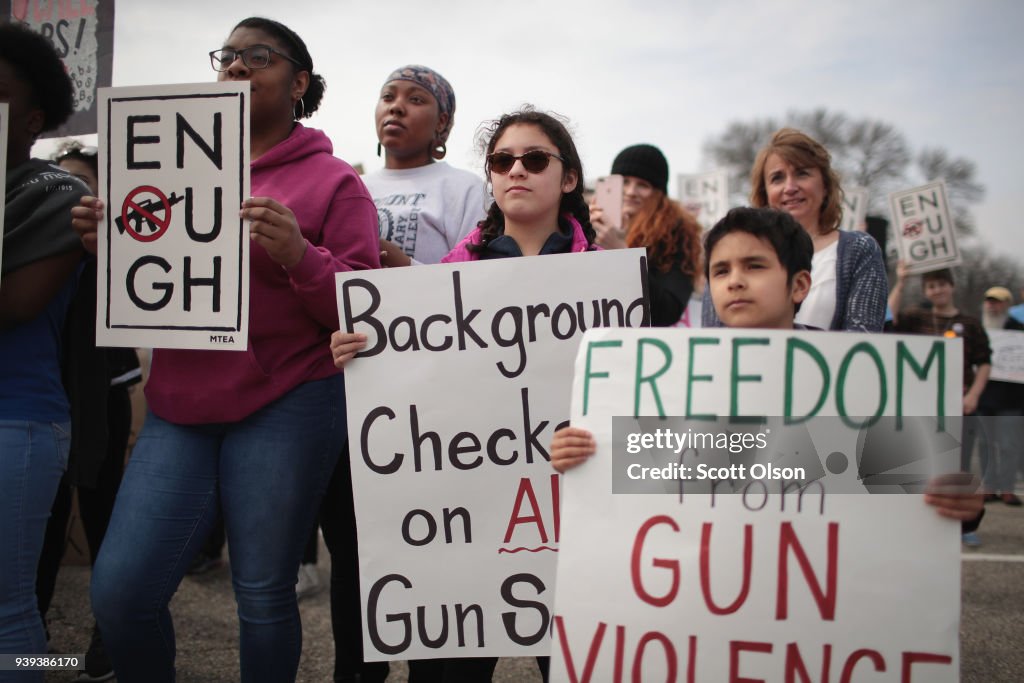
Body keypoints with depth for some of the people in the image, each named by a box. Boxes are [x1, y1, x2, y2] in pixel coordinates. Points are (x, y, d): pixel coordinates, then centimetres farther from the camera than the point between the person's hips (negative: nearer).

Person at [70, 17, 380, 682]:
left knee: (263, 597, 4)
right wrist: (111, 241, -2)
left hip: (286, 410, -4)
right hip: (181, 407, 5)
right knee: (120, 592, 0)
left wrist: (298, 257, -22)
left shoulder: (332, 180, 0)